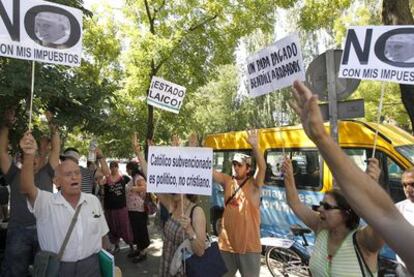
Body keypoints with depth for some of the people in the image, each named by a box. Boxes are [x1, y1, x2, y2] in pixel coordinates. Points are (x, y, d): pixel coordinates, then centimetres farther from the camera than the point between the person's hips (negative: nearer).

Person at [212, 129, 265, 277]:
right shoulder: (227, 181, 2)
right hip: (226, 243, 4)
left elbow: (263, 167, -25)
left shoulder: (253, 184, -8)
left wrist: (255, 147, -40)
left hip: (249, 245, -3)